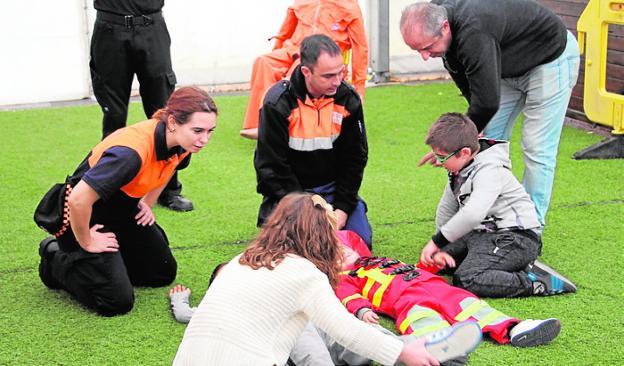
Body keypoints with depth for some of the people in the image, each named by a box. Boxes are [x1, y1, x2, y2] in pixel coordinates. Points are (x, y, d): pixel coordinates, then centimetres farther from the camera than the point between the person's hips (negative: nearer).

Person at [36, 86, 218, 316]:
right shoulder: (132, 151, -39)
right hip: (86, 213, -8)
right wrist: (86, 243, -24)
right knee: (117, 302, -11)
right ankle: (57, 260, 11)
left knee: (164, 273, 11)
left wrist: (147, 204, 11)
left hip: (124, 207, 8)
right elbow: (77, 200, -40)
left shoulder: (182, 144, -13)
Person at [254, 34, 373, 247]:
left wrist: (342, 208, -9)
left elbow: (355, 157, 0)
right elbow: (271, 166, -16)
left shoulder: (349, 99, -10)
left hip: (333, 187, 3)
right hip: (288, 189, -3)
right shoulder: (278, 103, -20)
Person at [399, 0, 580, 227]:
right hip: (511, 67, 9)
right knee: (489, 140, 7)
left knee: (536, 148, -9)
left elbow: (488, 100, -38)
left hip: (551, 59, -9)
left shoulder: (474, 34, -42)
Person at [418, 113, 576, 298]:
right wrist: (442, 248, 7)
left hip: (514, 239, -10)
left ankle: (537, 283, -20)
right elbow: (446, 209, 15)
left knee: (465, 281, -27)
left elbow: (473, 214, -36)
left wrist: (437, 241, -28)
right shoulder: (460, 170, 9)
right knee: (437, 261, 12)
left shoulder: (489, 171, -21)